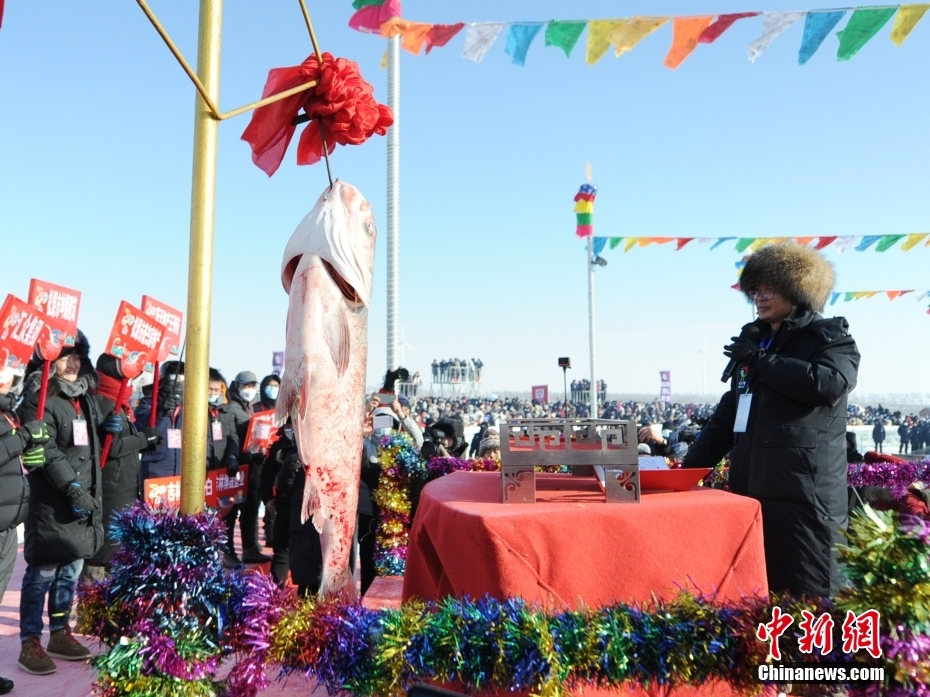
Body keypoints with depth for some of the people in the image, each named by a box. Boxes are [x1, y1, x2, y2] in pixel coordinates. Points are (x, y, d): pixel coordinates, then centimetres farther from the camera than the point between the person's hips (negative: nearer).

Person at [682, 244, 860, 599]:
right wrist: (688, 469, 16)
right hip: (749, 492, 7)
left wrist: (760, 360, -11)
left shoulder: (829, 337, 1)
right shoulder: (752, 341, 19)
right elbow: (728, 414, 22)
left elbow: (829, 383, -22)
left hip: (805, 494, -6)